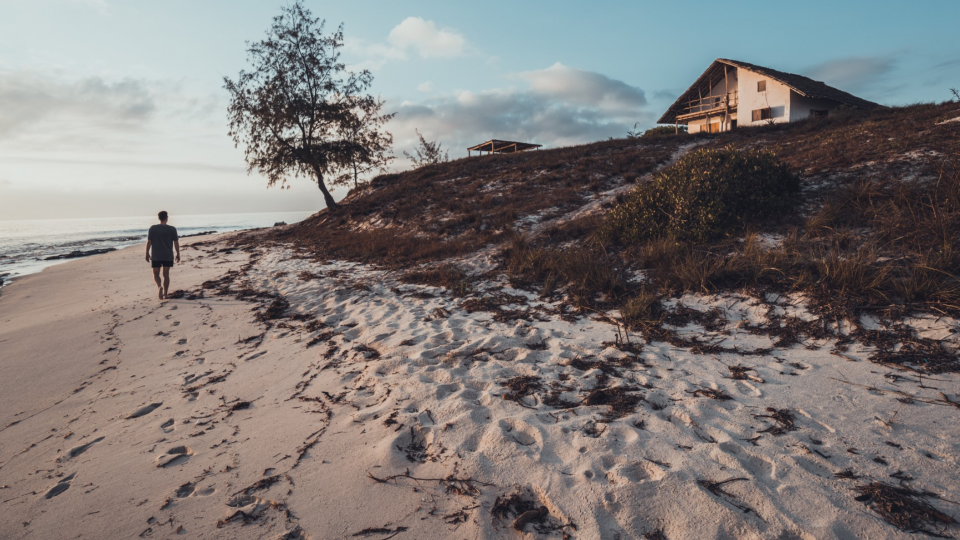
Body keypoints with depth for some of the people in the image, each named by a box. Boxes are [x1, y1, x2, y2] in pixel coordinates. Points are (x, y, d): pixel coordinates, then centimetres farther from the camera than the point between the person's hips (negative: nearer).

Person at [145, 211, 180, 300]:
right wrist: (178, 254, 7)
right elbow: (176, 243, -3)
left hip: (155, 256, 0)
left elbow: (149, 242, -2)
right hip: (168, 256, 0)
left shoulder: (153, 228, -4)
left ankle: (159, 286, -19)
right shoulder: (172, 229, -5)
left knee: (156, 274, 10)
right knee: (166, 274, 10)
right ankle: (165, 293, 15)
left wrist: (147, 253, 9)